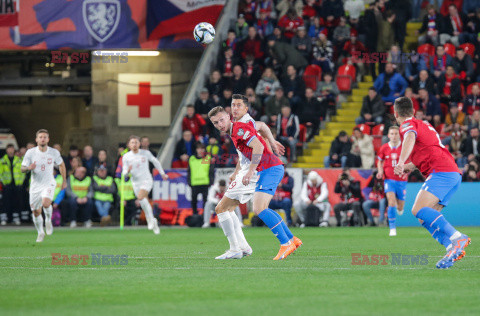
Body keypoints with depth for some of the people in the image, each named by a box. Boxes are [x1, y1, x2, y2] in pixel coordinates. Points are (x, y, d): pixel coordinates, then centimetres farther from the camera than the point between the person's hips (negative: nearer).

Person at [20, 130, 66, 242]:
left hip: (48, 184, -2)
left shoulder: (54, 152, -4)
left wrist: (64, 180, 14)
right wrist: (28, 168, -28)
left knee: (46, 203, -29)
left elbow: (61, 165, 14)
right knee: (36, 212, 6)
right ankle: (40, 232, 31)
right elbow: (22, 169, -5)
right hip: (35, 185, 2)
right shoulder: (30, 152, -7)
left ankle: (48, 220, 2)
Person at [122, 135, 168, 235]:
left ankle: (151, 219, -17)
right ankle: (154, 226, 20)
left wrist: (162, 173, 19)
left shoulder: (146, 153, -3)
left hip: (147, 179, -3)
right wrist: (128, 171, -23)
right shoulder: (126, 157, -1)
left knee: (141, 197, -28)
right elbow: (124, 173, 0)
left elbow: (155, 161, 14)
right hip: (136, 182, 3)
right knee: (145, 203, 4)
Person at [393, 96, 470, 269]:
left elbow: (410, 138, -24)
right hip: (454, 173, 9)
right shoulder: (422, 124, 29)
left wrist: (401, 162, -37)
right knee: (425, 217, 6)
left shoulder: (408, 124, 1)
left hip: (441, 171, -9)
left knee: (419, 210, -22)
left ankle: (457, 239, -36)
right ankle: (454, 249, -12)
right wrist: (412, 165, 46)